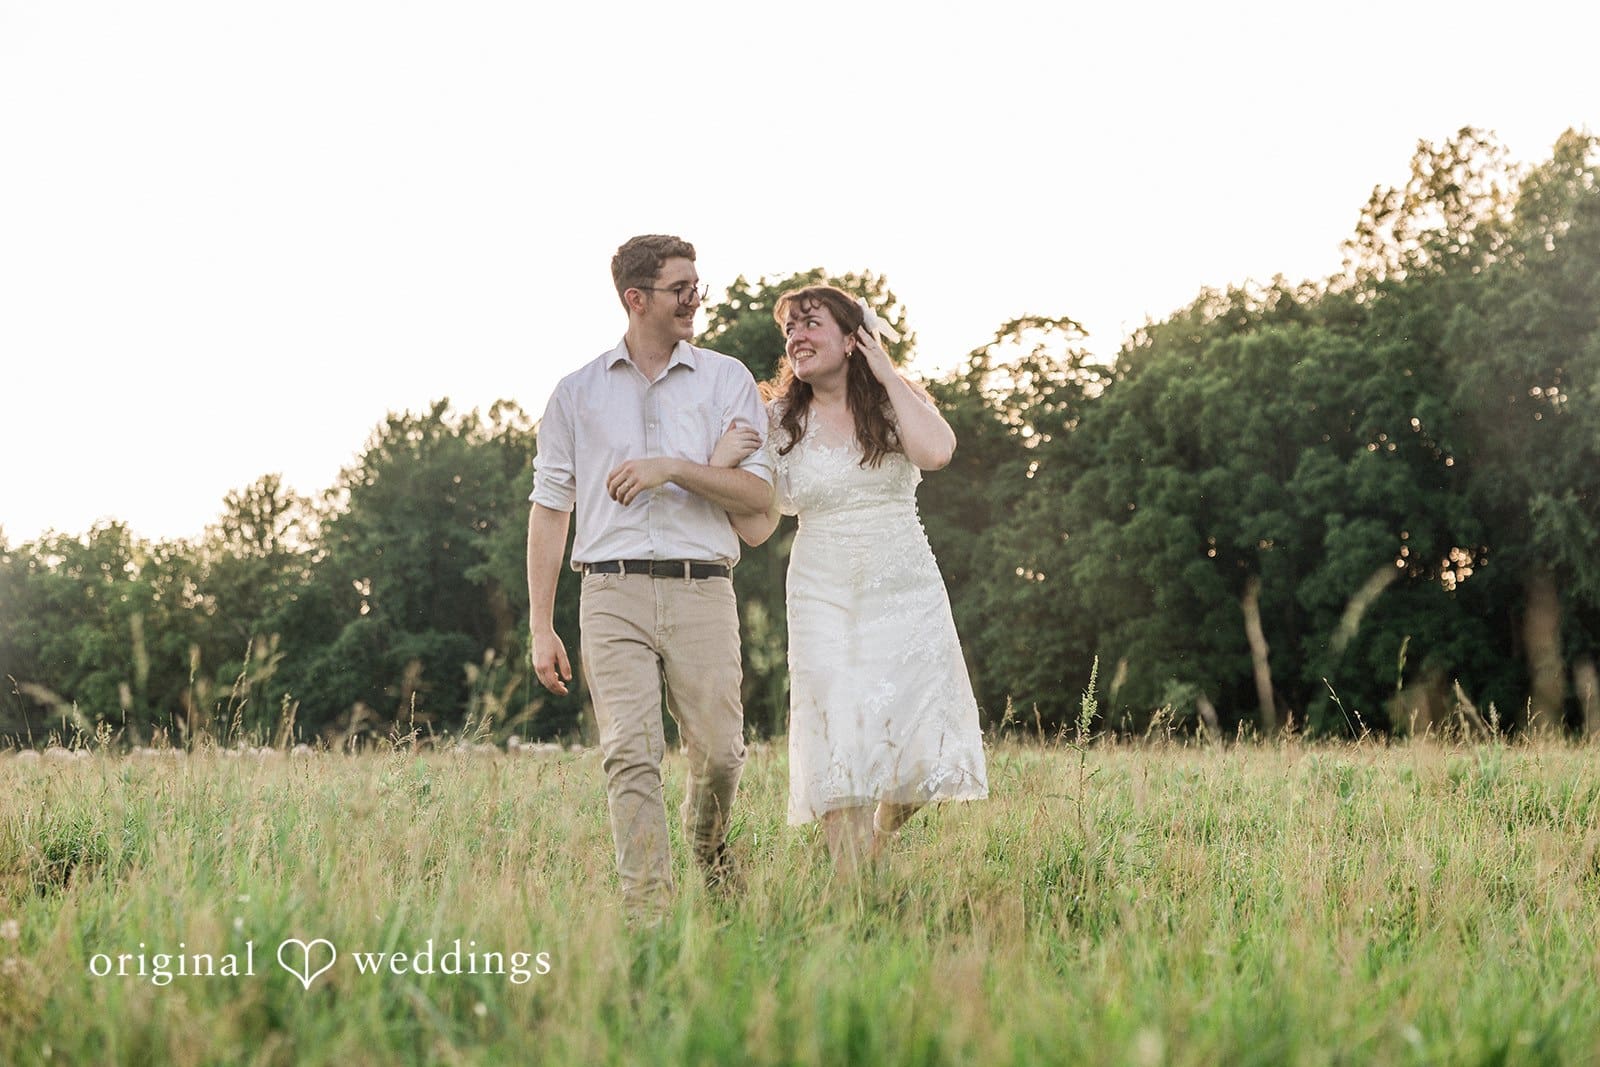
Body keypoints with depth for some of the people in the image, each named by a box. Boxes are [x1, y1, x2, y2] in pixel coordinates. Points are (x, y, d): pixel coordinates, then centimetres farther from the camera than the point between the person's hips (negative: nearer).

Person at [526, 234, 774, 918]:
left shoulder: (726, 380, 11)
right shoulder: (578, 392, 13)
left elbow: (759, 493, 3)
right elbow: (549, 507, 12)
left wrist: (675, 468, -13)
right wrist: (541, 627, 7)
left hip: (701, 588, 0)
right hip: (614, 592, 0)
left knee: (719, 753, 0)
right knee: (631, 756, -11)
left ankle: (707, 841, 32)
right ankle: (647, 909, -11)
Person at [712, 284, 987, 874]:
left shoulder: (895, 404, 2)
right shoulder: (780, 422, 4)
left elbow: (935, 452, -21)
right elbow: (757, 528, 0)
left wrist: (887, 374, -10)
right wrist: (721, 466, -17)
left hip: (907, 596, 0)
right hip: (824, 599, 0)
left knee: (917, 739, 2)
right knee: (838, 751, -8)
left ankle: (880, 847, 31)